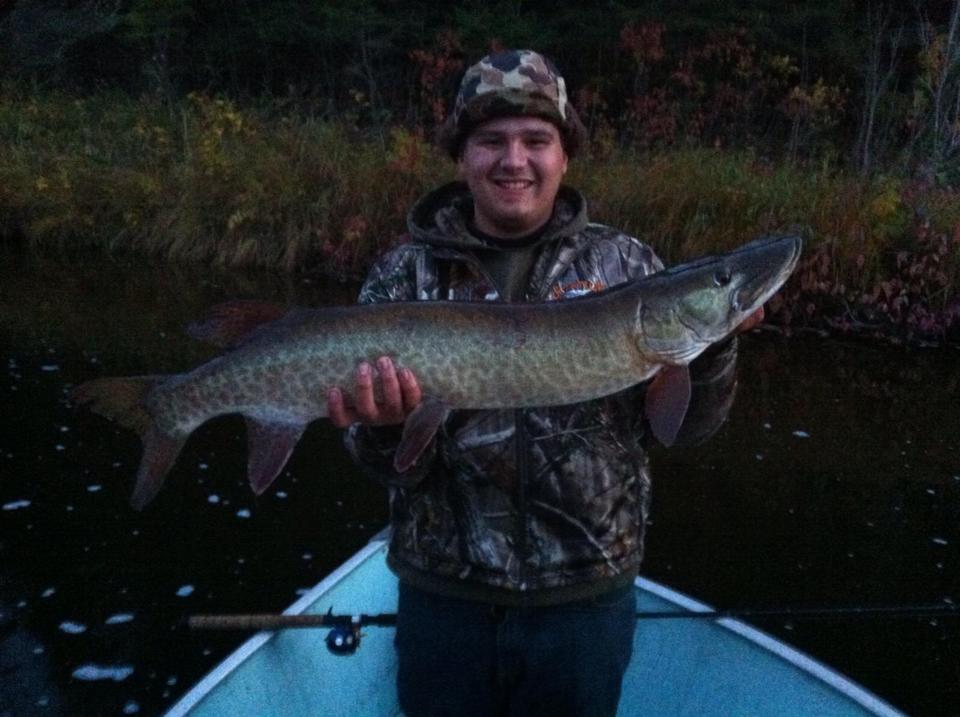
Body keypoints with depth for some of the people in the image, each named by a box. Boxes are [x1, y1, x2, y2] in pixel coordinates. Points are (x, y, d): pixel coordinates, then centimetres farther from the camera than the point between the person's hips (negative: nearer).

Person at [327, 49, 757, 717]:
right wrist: (388, 427, -27)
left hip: (587, 595, 1)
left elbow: (687, 425, -1)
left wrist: (711, 342, -20)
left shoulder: (625, 264, -2)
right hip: (443, 594, 0)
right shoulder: (405, 275, -3)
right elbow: (389, 462, -5)